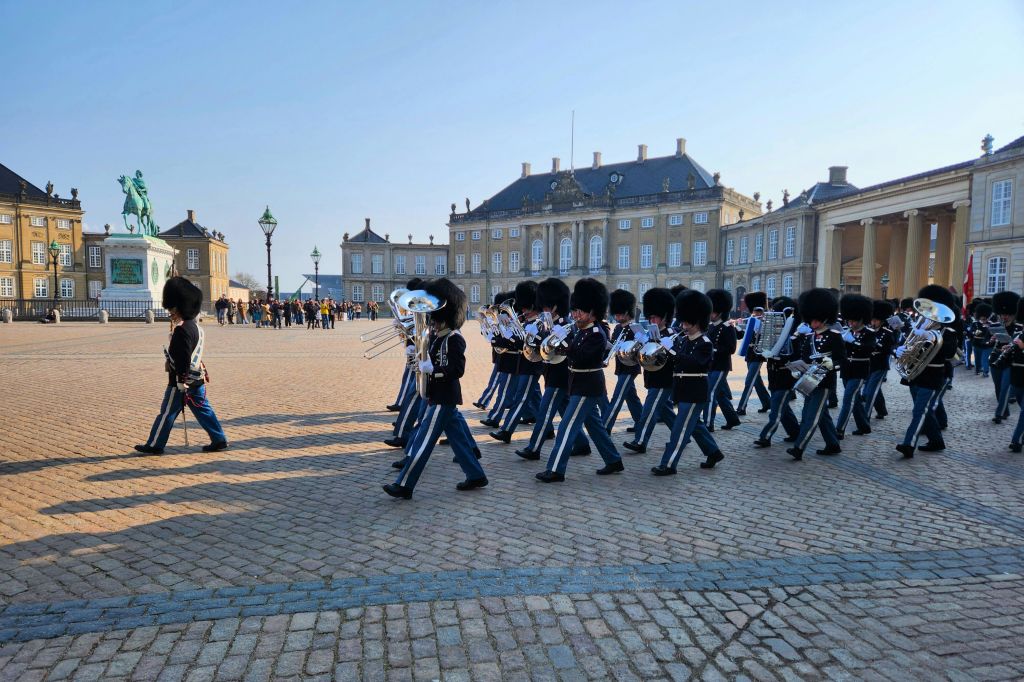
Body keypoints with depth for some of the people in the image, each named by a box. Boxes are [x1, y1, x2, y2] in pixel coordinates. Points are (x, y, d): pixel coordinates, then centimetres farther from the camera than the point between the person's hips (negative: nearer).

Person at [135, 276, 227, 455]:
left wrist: (181, 384, -20)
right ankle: (219, 440, 10)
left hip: (183, 380, -9)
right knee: (203, 410, 11)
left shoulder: (181, 330, -19)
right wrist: (170, 361, 12)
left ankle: (154, 445, 16)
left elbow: (183, 360, -22)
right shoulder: (193, 326, 11)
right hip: (197, 379, 9)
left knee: (167, 413, 4)